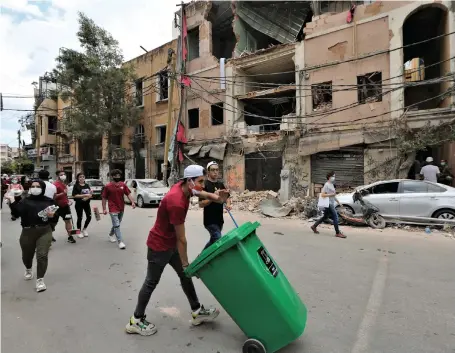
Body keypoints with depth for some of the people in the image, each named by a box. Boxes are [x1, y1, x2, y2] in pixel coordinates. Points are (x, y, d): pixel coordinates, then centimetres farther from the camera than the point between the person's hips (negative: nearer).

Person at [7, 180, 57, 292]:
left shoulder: (48, 201, 6)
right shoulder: (25, 201, 4)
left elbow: (56, 213, 11)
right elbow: (17, 213, -10)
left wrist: (52, 215, -10)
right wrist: (12, 201, -19)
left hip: (45, 232, -1)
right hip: (28, 233, 1)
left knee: (42, 255, -11)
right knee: (27, 255, 17)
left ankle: (40, 280, 2)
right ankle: (28, 270, 50)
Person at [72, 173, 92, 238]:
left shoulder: (87, 185, 9)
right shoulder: (76, 186, -4)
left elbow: (90, 194, 8)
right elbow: (74, 195, -12)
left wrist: (88, 197, -15)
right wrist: (84, 195, -18)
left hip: (86, 203, 4)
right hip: (79, 204, -4)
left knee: (89, 217, 3)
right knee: (80, 218, 3)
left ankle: (84, 229, 26)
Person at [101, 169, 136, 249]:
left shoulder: (123, 185, 2)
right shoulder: (108, 186, -8)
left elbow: (128, 194, -1)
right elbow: (104, 198, -4)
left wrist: (132, 202, -17)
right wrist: (104, 209, -8)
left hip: (121, 208, 5)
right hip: (113, 209, -5)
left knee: (117, 224, 20)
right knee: (116, 225, -9)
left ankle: (111, 235, 44)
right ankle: (120, 242, -6)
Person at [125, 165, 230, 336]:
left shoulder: (183, 187, -8)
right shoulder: (177, 203, -34)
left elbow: (203, 194, 13)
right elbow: (181, 238, -25)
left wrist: (218, 198, -9)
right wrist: (185, 263, -15)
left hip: (171, 243, 9)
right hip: (159, 245, -9)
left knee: (185, 276, 13)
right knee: (151, 282, 6)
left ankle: (197, 312, 25)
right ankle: (136, 321, 23)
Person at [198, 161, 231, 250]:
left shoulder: (221, 184, 9)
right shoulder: (205, 185, -12)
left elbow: (227, 197, 17)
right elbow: (201, 204, -16)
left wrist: (228, 204, -5)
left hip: (219, 219, 7)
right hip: (210, 220, -7)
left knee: (214, 241, 17)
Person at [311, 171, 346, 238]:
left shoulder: (332, 185, 17)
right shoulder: (327, 185, -14)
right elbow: (322, 195, -20)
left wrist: (338, 201, 21)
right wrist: (331, 194, -21)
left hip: (331, 204, 10)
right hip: (328, 204, -10)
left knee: (325, 217, 16)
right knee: (335, 217, -10)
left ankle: (314, 226, 26)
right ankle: (337, 233, -5)